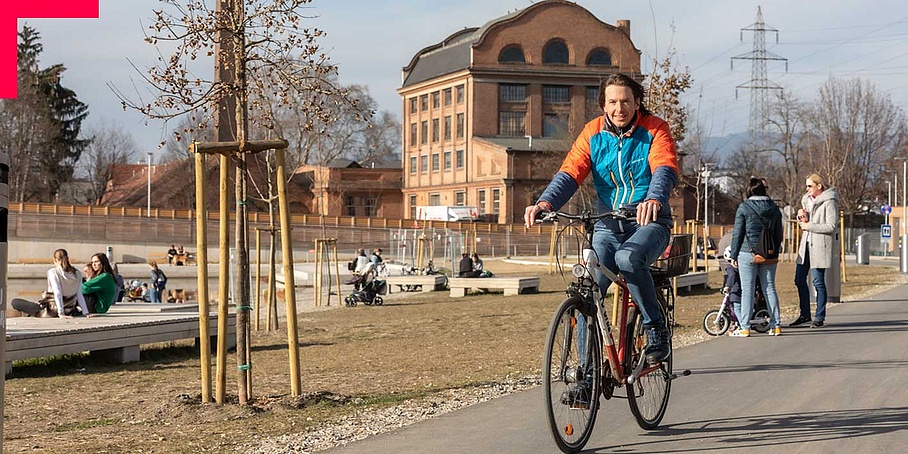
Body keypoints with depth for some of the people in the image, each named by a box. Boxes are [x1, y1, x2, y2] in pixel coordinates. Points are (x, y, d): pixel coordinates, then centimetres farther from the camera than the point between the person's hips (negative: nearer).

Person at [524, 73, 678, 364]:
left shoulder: (654, 129, -5)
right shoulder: (592, 134, 2)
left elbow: (665, 169, -22)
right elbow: (570, 173, -10)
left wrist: (654, 200, -45)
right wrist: (546, 202, -32)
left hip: (649, 222, -3)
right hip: (608, 225, 3)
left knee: (628, 258, -36)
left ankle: (656, 328, -17)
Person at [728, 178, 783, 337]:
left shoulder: (744, 207, -6)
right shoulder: (774, 209, 7)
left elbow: (737, 233, -5)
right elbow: (778, 234, 12)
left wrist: (733, 255, 1)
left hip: (748, 253, -4)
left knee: (747, 290, -2)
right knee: (769, 288, 9)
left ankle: (744, 327, -3)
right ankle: (776, 325, 9)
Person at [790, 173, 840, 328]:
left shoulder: (829, 202, -10)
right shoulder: (807, 199, 14)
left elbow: (831, 226, -18)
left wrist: (809, 226, -14)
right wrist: (800, 216, 1)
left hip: (820, 245, -8)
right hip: (806, 244, 8)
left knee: (818, 281, -3)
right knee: (799, 280, 8)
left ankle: (820, 317, 7)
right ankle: (805, 314, 20)